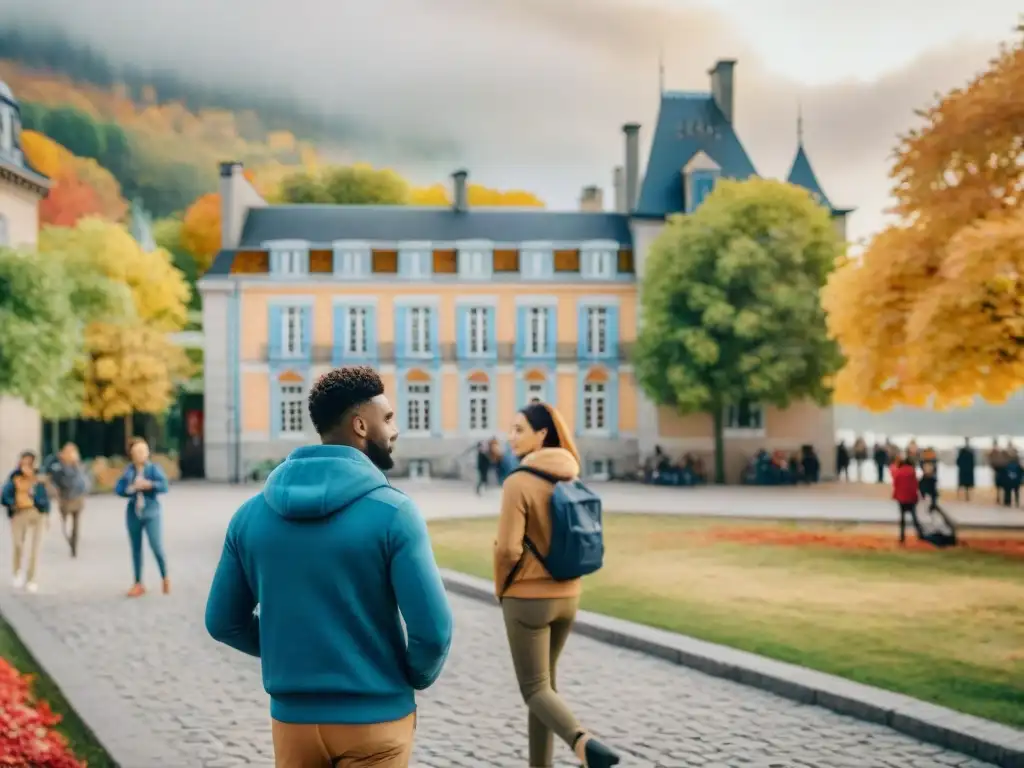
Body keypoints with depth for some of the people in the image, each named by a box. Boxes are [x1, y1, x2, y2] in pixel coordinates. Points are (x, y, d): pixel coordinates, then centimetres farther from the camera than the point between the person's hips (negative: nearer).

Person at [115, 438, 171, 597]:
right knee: (136, 549, 9)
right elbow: (118, 489, -1)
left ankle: (165, 579, 13)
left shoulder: (154, 468, -4)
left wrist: (149, 485, -23)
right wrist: (131, 488, -18)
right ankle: (138, 584, 19)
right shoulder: (128, 470, 4)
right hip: (133, 513, 3)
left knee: (157, 547, -8)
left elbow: (164, 486, -13)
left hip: (152, 513, -3)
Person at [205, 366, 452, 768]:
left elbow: (223, 622, 4)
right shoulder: (393, 512, -15)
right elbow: (432, 630, -17)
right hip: (374, 718, -4)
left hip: (293, 717, 4)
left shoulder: (251, 514, -1)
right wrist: (417, 678, 3)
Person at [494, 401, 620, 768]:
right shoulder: (571, 479, 3)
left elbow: (508, 549, -21)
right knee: (545, 680, 20)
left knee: (534, 689, 2)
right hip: (567, 596, 7)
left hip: (527, 598, -7)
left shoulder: (519, 482, -18)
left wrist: (500, 587, -3)